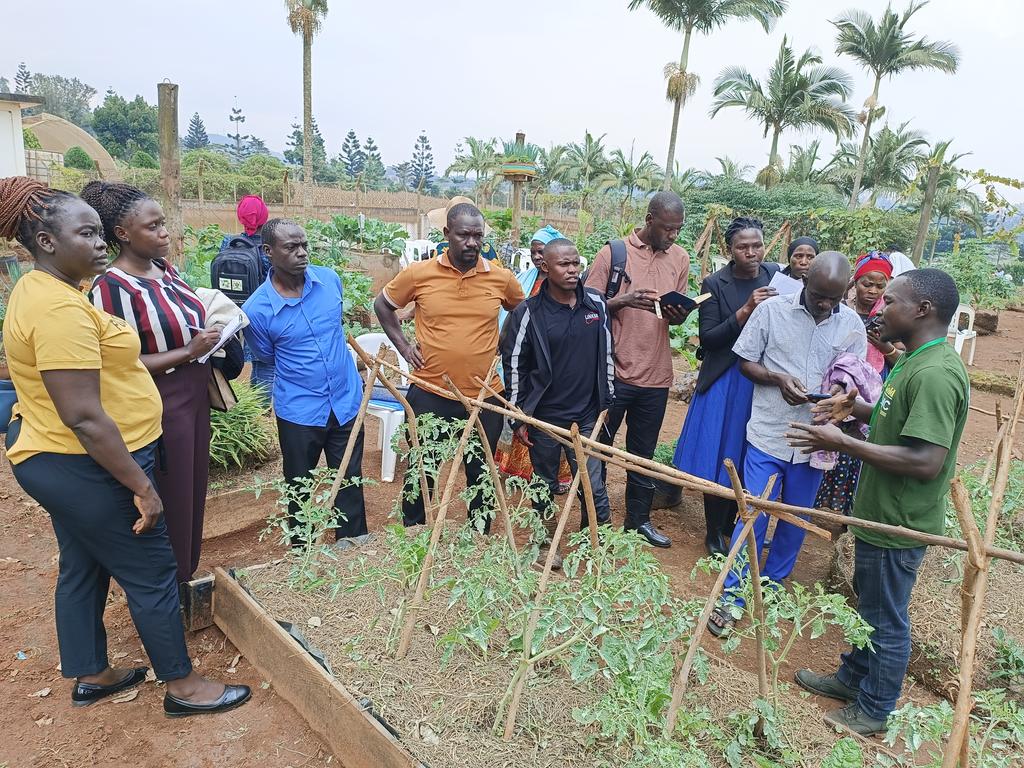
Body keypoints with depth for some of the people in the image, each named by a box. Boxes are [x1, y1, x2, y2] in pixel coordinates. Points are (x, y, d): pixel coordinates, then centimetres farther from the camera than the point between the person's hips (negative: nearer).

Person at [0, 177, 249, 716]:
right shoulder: (61, 308, -26)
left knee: (82, 567, 21)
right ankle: (183, 686, 19)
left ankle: (91, 676, 39)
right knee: (151, 572, 3)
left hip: (56, 461, 11)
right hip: (87, 467, -10)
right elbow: (84, 417, -28)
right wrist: (141, 486, -23)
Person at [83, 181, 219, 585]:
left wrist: (210, 334, 1)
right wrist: (189, 352, -22)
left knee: (193, 491, 20)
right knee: (168, 503, 6)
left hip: (194, 399, 8)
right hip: (160, 411, -8)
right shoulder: (111, 287, -19)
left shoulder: (166, 269, 5)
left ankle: (187, 575, 40)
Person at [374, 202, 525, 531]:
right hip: (430, 394, -1)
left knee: (480, 473, 16)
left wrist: (504, 347, 5)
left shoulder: (501, 278, -3)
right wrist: (403, 346, 1)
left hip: (484, 396, 1)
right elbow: (382, 305, 10)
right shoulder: (419, 273, -7)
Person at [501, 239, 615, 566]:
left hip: (586, 416, 2)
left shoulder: (596, 303, 0)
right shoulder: (528, 313, -11)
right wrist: (518, 418, -5)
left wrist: (606, 401, 13)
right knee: (545, 486, 14)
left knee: (593, 487, 5)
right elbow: (513, 366, -5)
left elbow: (606, 354, 11)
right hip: (544, 417, -2)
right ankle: (547, 543, 34)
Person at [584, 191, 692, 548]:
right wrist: (622, 300, -23)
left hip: (656, 375, 4)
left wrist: (678, 315, -9)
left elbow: (678, 313, 14)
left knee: (643, 452, 15)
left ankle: (639, 518, 31)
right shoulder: (613, 252, -7)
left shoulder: (680, 258, 7)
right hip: (614, 371, -3)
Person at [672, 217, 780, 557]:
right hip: (725, 382, -3)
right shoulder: (715, 284, -8)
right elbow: (707, 338, -13)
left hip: (765, 381, 3)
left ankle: (729, 524, 33)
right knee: (719, 459, 5)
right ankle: (714, 532, 24)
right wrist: (744, 312, -24)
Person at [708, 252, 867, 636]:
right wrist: (777, 379, -19)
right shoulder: (772, 310, -7)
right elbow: (745, 362, 0)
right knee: (753, 516, 0)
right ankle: (732, 595, 14)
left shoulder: (852, 325, 0)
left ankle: (772, 584, 35)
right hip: (768, 433, -3)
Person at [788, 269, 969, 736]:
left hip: (898, 523, -10)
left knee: (885, 620, 10)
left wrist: (841, 443, -29)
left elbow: (926, 462, -31)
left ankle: (873, 711, 29)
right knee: (868, 605, 25)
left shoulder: (934, 373, -27)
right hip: (881, 513, 10)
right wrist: (858, 409, 2)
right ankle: (853, 678, 44)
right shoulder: (916, 361, 7)